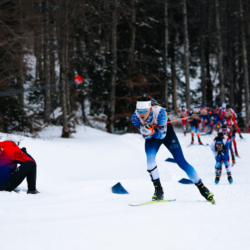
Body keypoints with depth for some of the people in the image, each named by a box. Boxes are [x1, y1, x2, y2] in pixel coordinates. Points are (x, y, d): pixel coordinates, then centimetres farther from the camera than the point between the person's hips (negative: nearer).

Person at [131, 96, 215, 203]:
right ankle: (158, 191, -11)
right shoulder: (135, 118, -28)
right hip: (152, 137, 2)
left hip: (167, 133, -2)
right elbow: (146, 136, -16)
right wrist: (147, 132, -39)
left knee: (181, 162, -6)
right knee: (150, 159, -23)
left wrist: (151, 131, -47)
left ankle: (202, 188, 5)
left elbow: (162, 135, -29)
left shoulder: (159, 112, -38)